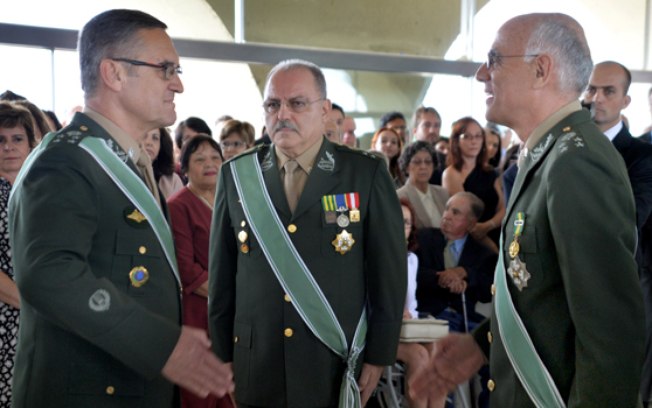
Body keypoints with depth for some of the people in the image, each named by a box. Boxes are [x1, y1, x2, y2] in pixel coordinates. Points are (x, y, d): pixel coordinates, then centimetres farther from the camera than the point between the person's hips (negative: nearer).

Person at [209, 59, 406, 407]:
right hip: (254, 370, 2)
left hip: (338, 369, -1)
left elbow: (389, 272, -3)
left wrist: (378, 356, -3)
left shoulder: (367, 174, -6)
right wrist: (223, 355, 5)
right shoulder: (237, 174, 0)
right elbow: (222, 274, 4)